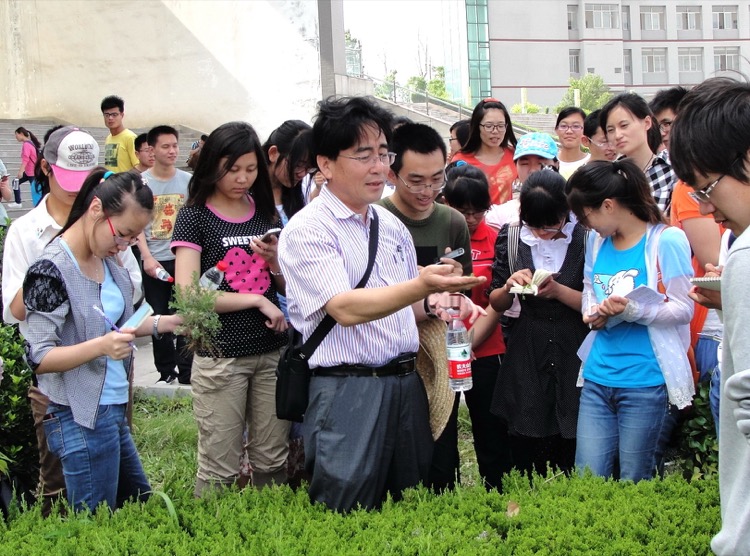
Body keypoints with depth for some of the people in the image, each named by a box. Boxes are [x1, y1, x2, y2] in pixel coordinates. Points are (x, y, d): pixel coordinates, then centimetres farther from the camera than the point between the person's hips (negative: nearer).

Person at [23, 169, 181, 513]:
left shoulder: (107, 260, 5)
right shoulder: (52, 271, -20)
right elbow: (38, 358, -20)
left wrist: (162, 323, 4)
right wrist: (100, 346, -33)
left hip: (113, 411, 9)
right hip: (81, 420, -9)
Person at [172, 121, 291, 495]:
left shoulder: (267, 213, 10)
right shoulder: (194, 217, -3)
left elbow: (288, 288, 15)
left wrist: (275, 260, -6)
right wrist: (257, 300, -12)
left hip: (272, 352, 4)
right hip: (220, 356, -4)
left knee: (272, 462, 8)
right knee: (219, 469, 0)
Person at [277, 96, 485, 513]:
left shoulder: (392, 225, 14)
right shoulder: (308, 230, -9)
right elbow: (346, 309, -22)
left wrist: (434, 304, 0)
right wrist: (422, 286, -35)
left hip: (406, 385, 7)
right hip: (347, 393, -7)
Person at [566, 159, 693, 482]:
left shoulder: (666, 241, -8)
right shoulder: (597, 243, 12)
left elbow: (683, 308, -11)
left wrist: (631, 309, -26)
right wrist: (594, 315, -5)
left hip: (644, 381, -5)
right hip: (597, 379, 6)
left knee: (634, 484, 6)